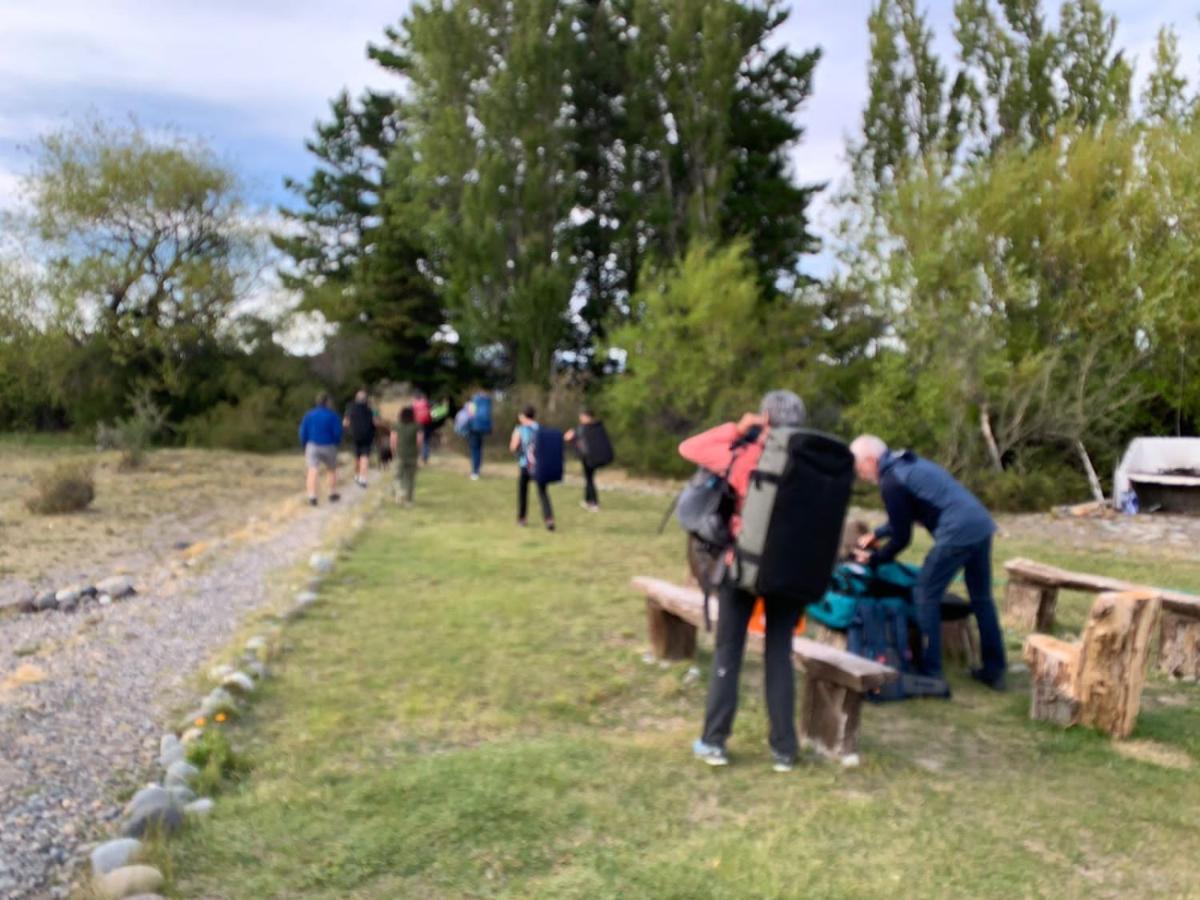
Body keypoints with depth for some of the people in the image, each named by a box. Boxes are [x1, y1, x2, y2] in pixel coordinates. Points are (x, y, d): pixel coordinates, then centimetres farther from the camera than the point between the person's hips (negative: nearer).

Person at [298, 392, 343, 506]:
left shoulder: (309, 415, 1)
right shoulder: (332, 415, -6)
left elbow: (303, 432, 0)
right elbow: (338, 432, -8)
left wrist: (304, 445, 14)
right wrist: (336, 443, 12)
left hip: (312, 446, 1)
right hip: (328, 447, -1)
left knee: (313, 471, -6)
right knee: (332, 470, 19)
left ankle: (312, 497, -17)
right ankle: (332, 495, 25)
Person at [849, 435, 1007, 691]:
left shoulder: (891, 481, -8)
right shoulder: (906, 464, 21)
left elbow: (902, 538, -4)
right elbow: (906, 517, 33)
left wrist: (874, 559, 11)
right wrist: (876, 534, 38)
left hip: (957, 533, -9)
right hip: (981, 524, 10)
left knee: (927, 596, 2)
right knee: (981, 597, 17)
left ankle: (930, 673, 6)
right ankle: (995, 670, 26)